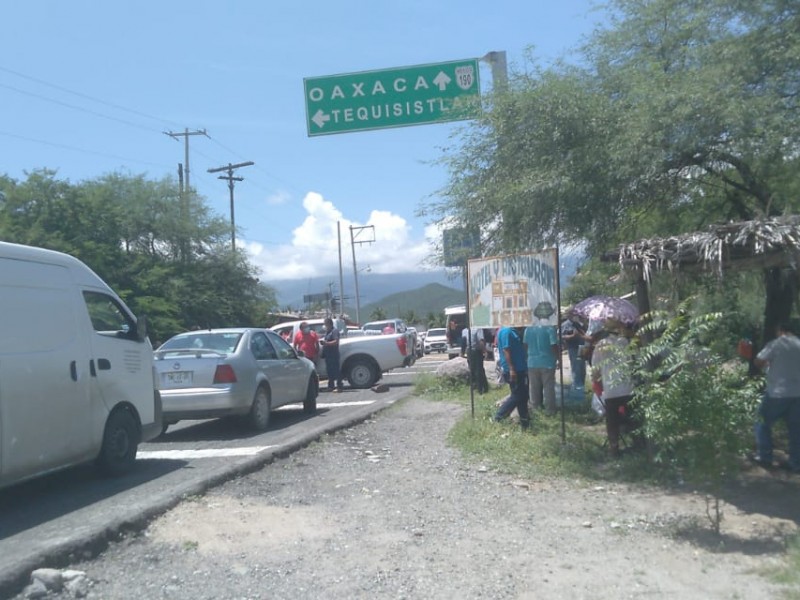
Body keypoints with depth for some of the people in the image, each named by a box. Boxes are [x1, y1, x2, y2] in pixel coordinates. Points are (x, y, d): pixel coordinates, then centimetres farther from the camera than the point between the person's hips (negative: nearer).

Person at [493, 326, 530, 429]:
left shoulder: (511, 330, 13)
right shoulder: (505, 331, -17)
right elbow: (506, 350, -22)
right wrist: (511, 369, -24)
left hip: (519, 369, 10)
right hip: (513, 370, -10)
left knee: (523, 396, 12)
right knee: (517, 396, -4)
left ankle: (525, 422, 19)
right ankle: (498, 417, 7)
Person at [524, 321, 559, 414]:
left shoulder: (528, 329, 0)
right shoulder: (550, 328, -14)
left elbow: (525, 344, 7)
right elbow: (554, 345, -15)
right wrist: (559, 358, -1)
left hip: (532, 363, 4)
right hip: (547, 363, -4)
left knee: (534, 387, 15)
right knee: (548, 387, 6)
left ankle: (537, 407, 28)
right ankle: (550, 410, 11)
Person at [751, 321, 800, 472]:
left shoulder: (775, 344, -10)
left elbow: (758, 362, -11)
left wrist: (766, 365, 9)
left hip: (777, 392, -4)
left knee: (764, 422, 12)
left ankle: (765, 457, 14)